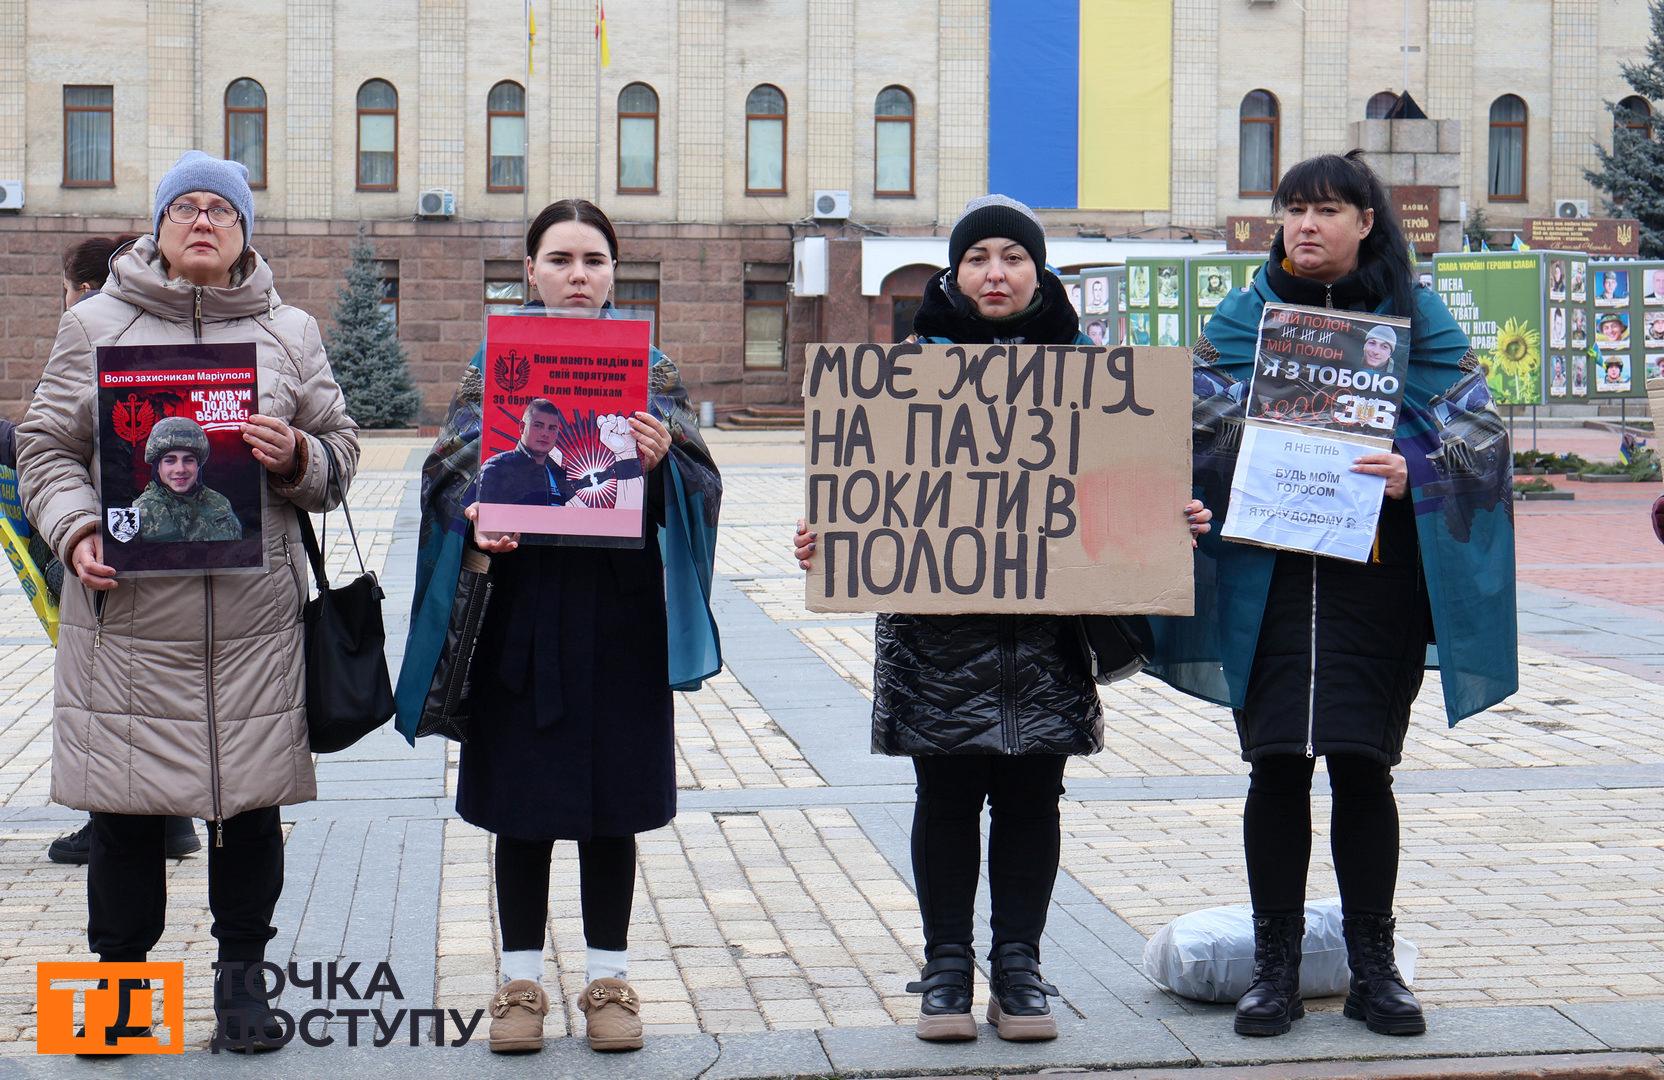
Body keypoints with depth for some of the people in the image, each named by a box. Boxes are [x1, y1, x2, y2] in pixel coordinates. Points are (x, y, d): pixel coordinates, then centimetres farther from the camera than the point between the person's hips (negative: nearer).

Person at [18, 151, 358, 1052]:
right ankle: (121, 974, 19)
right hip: (127, 609, -1)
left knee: (251, 798, 5)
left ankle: (241, 977, 20)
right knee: (122, 806, 4)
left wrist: (295, 458, -8)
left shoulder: (290, 334, 11)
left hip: (254, 614, 1)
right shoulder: (95, 325, 8)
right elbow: (46, 446, 8)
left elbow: (339, 453, 14)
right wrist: (75, 531, -8)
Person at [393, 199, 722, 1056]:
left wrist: (663, 461, -22)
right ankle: (520, 980, 16)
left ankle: (609, 978, 18)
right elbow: (454, 468, -2)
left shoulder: (649, 366, 8)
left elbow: (695, 481, 0)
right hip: (521, 606, 0)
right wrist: (476, 519, -23)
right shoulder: (495, 362, 7)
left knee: (612, 799, 6)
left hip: (618, 608, 1)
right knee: (522, 800, 4)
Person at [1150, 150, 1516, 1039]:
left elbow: (1476, 431, 1)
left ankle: (1372, 967, 14)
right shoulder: (1246, 315, 9)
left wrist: (1412, 471, -17)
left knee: (1363, 767, 2)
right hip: (1268, 573, 1)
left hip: (1377, 574, -1)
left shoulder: (1415, 316, 6)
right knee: (1277, 766, 0)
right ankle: (1276, 966, 11)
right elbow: (1195, 427, 5)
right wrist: (1248, 458, -15)